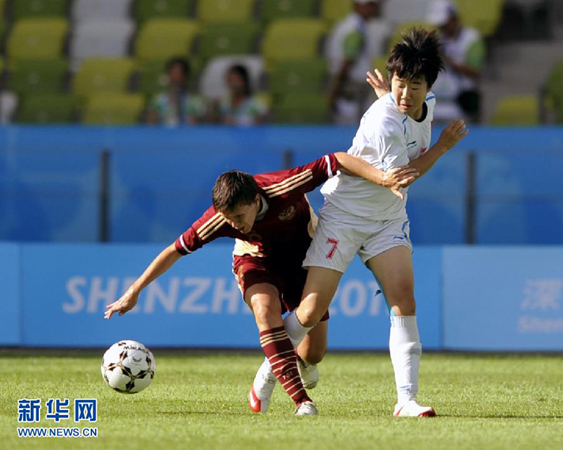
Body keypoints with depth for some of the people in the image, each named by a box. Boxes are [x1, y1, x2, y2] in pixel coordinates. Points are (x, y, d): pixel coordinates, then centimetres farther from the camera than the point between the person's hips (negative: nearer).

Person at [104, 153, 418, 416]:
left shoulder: (284, 187, -37)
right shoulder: (219, 220, -30)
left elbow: (338, 161, -33)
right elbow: (175, 250, -18)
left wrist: (383, 177, -43)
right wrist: (134, 293, -17)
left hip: (303, 256, 0)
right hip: (257, 259, 0)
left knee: (314, 353, -6)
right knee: (266, 308, -36)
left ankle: (271, 369, 33)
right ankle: (301, 401, -37)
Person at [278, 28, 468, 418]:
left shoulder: (428, 105, 0)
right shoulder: (384, 121, -27)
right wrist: (443, 146, -12)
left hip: (389, 221, 6)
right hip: (344, 215, -6)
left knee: (404, 301, -12)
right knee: (311, 312, -7)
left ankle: (407, 398, -14)